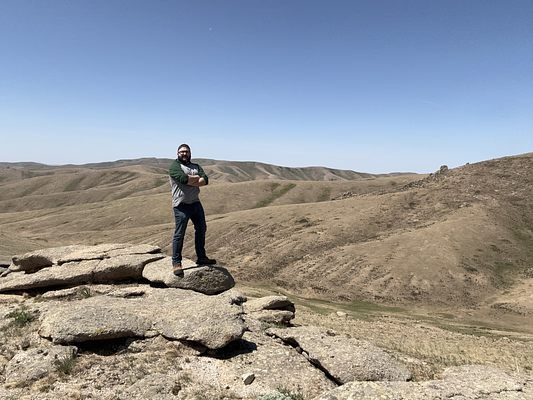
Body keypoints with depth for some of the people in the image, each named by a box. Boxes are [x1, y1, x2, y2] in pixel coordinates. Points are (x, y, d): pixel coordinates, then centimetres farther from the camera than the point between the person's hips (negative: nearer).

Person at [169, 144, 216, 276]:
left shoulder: (196, 166, 16)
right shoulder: (174, 166, -2)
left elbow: (205, 180, -1)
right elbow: (184, 178, -21)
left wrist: (189, 181, -14)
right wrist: (196, 177, -4)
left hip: (196, 203, 7)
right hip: (181, 205, -7)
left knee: (201, 229, 13)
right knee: (179, 235, -4)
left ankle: (201, 257, 27)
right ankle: (176, 263, 6)